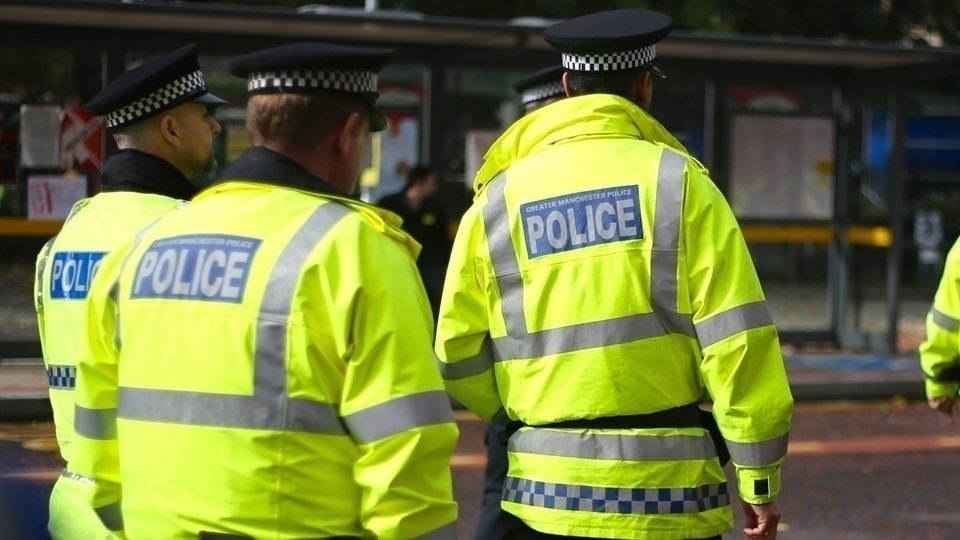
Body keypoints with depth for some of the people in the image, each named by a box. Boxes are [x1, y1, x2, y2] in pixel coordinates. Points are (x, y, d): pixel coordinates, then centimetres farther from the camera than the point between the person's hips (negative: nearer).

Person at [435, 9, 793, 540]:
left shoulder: (500, 197, 5)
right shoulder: (678, 182, -3)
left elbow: (458, 357, 4)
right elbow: (736, 337, -7)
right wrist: (759, 476, -2)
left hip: (545, 491, 3)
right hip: (669, 493, -3)